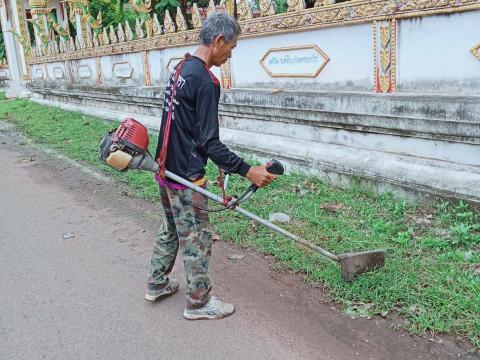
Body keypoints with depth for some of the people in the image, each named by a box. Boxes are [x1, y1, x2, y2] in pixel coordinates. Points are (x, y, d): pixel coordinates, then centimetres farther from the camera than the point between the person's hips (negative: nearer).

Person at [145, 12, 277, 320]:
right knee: (197, 239, 5)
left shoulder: (180, 69, 8)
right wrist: (248, 171, -25)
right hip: (187, 177, -9)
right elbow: (210, 143, -24)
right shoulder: (206, 81, -21)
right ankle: (199, 302, 20)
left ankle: (157, 283, 39)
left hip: (166, 168, 9)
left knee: (171, 228, 24)